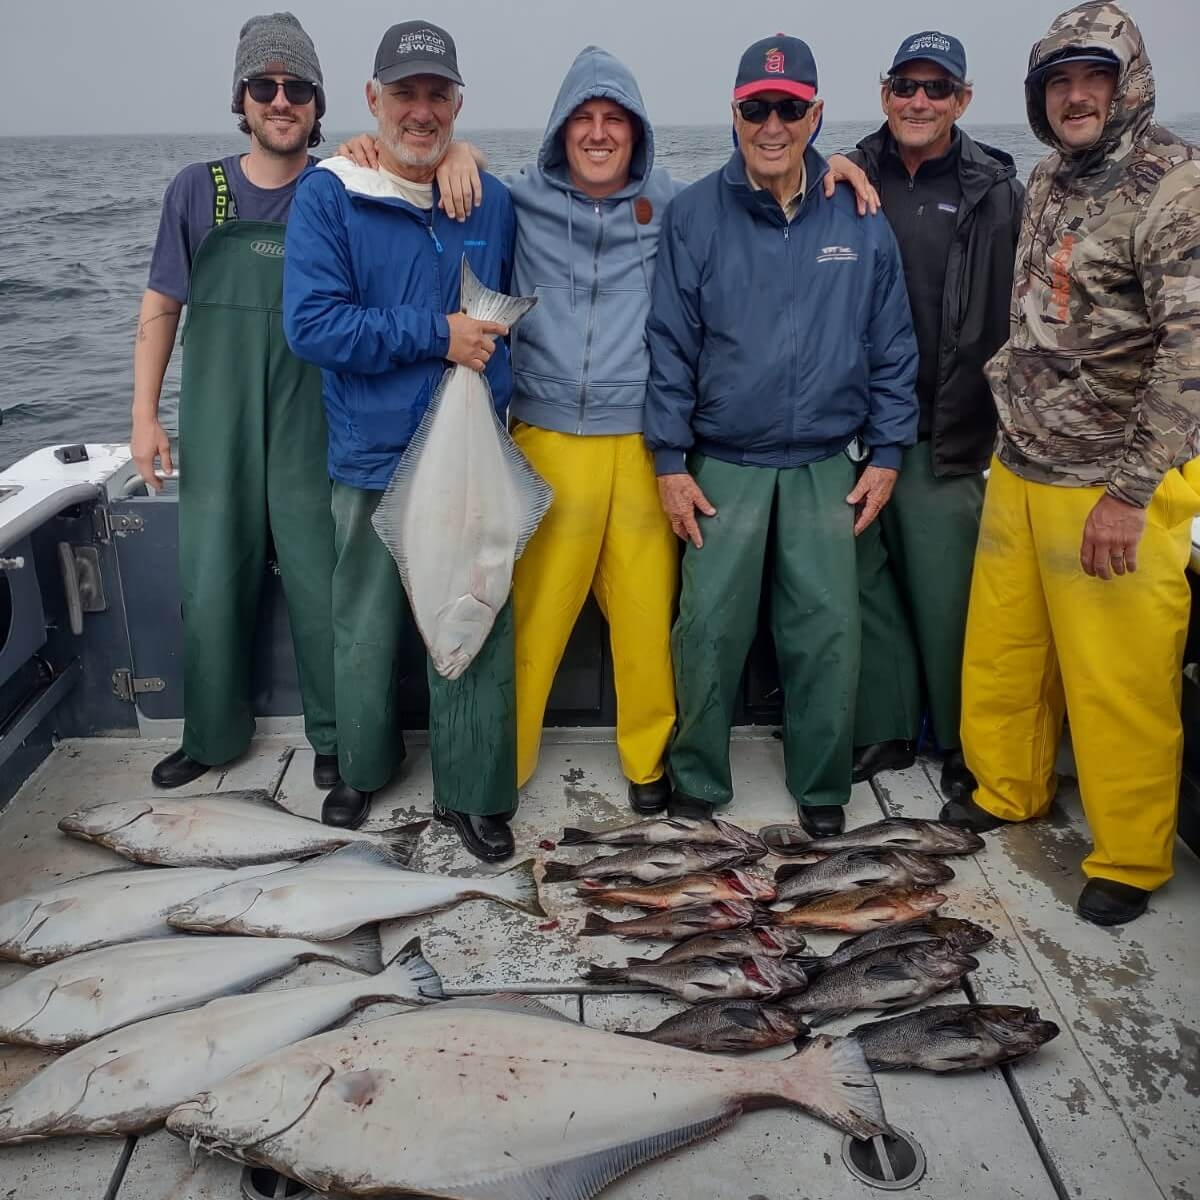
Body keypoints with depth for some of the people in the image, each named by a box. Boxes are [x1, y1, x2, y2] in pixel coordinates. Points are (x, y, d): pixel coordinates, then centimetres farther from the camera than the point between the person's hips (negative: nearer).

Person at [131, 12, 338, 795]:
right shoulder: (197, 191, 2)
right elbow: (161, 306, 8)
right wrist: (145, 415, 3)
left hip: (312, 434, -2)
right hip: (216, 435, 2)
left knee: (322, 590, 5)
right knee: (211, 589, 11)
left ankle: (336, 738, 24)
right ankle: (214, 735, 30)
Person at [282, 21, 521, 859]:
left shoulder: (494, 203, 7)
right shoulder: (329, 198, -3)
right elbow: (311, 322, -14)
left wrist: (495, 390, 7)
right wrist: (437, 335, -15)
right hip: (373, 462, -2)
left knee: (477, 633, 5)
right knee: (367, 628, 11)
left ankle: (473, 792, 21)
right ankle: (363, 767, 34)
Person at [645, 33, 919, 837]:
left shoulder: (859, 217, 2)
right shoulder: (696, 215, -2)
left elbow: (892, 345, 6)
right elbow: (670, 344, -1)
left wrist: (885, 454, 3)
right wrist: (670, 462, -4)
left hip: (827, 465, 1)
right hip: (723, 466, -1)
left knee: (829, 630, 3)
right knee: (710, 629, 1)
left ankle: (823, 787, 22)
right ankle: (698, 778, 21)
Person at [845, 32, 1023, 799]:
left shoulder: (997, 194, 2)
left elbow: (1022, 320, 1)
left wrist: (1003, 422, -3)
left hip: (948, 439, -2)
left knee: (948, 597, 3)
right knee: (870, 587, 10)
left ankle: (965, 743, 23)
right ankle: (884, 729, 27)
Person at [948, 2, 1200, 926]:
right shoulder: (1047, 183, 12)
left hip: (1114, 489, -7)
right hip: (1019, 471, 7)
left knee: (1119, 683, 1)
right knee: (1001, 650, 15)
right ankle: (1009, 791, 36)